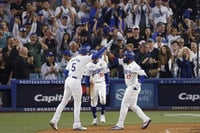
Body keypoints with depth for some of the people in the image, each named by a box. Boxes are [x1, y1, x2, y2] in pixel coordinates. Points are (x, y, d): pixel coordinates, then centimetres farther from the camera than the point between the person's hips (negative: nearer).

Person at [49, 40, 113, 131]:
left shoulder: (73, 59, 14)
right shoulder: (84, 58, -6)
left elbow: (66, 71, 15)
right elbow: (95, 55, -11)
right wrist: (106, 47, -5)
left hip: (68, 80, 7)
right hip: (76, 82, -7)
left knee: (64, 101, 11)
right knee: (77, 103, 1)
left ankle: (54, 120, 5)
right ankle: (76, 125, 3)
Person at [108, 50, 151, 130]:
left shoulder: (134, 66, -19)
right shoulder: (124, 63, 7)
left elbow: (143, 74, -24)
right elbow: (115, 60, 8)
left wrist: (138, 84, -33)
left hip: (133, 88, -9)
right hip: (130, 88, 9)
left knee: (124, 105, -4)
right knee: (132, 105, 15)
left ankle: (120, 125, 1)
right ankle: (146, 119, 18)